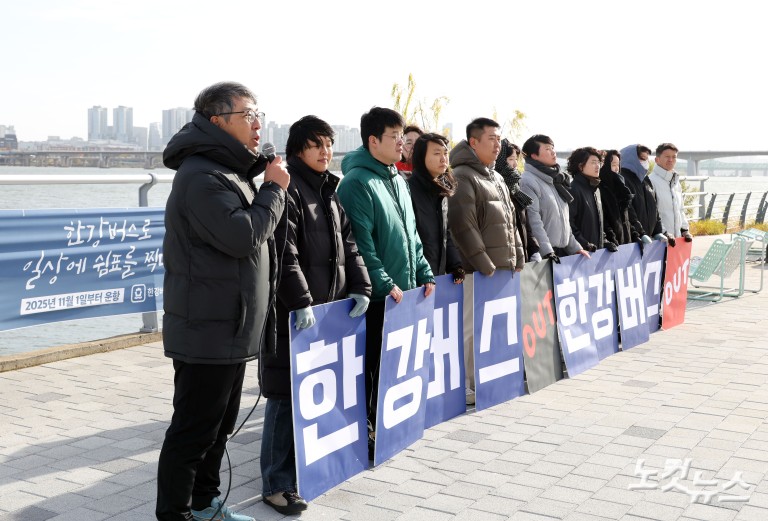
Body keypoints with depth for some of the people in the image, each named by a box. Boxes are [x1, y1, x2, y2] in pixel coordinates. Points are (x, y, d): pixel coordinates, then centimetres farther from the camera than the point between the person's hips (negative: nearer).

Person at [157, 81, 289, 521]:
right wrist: (274, 189, -14)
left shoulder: (233, 172, 16)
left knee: (220, 426, 19)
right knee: (194, 431, 0)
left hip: (233, 328, 10)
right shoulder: (200, 176, -18)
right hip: (208, 331, -10)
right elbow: (242, 236, -25)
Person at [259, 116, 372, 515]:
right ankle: (277, 484, 4)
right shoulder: (286, 190, -10)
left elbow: (348, 245, 18)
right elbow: (284, 252, -19)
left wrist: (360, 287, 6)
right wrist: (300, 301, -24)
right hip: (292, 314, -8)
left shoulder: (329, 193, 17)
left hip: (328, 307, 8)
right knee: (288, 396, -5)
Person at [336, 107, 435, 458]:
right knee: (372, 364, 0)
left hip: (404, 290, 8)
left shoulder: (398, 180, 14)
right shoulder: (357, 181, -13)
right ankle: (365, 432, 12)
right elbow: (361, 241, -20)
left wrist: (424, 274, 11)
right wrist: (384, 283, -21)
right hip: (376, 294, -8)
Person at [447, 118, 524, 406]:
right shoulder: (462, 177, -9)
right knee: (470, 328, -6)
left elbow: (510, 221, 22)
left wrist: (518, 258, 14)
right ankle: (463, 387, 2)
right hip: (477, 270, -9)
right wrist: (484, 264, -16)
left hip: (503, 268, 9)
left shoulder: (496, 177, 19)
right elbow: (463, 226, -16)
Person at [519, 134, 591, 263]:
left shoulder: (555, 179, 18)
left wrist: (574, 247, 15)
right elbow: (534, 222, -18)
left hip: (563, 251, 8)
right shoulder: (528, 182, -10)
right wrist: (547, 251, -25)